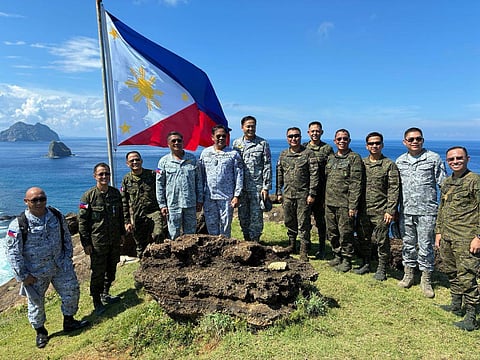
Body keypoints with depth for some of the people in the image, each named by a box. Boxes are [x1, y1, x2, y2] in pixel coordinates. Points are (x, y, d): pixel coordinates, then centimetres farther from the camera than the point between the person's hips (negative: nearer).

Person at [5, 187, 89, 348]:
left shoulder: (57, 216, -4)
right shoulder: (18, 225, -17)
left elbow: (66, 237, 9)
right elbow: (13, 252, -13)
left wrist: (68, 258, 8)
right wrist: (23, 275, -12)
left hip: (60, 266, 4)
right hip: (35, 273, -3)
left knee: (71, 292, 10)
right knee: (36, 303, 11)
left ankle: (69, 321, 34)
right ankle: (40, 331, 37)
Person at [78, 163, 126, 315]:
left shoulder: (115, 193, 3)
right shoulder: (88, 196, -12)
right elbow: (82, 221, -10)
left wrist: (122, 233, 16)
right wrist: (86, 243, -10)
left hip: (115, 240, 5)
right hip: (98, 242, -5)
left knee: (111, 269, 16)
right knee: (98, 272, 3)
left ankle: (105, 294, 36)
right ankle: (97, 301, 21)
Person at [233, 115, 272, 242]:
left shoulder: (263, 143, 0)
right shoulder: (236, 143, 8)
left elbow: (267, 166, -2)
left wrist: (266, 187, -9)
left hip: (257, 186, -3)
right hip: (241, 186, 3)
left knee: (256, 216, 0)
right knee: (243, 216, 10)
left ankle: (255, 242, 13)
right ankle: (247, 240, 25)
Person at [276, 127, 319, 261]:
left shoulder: (308, 153, -5)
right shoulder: (283, 155, 10)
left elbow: (314, 175, -7)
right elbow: (279, 175, 14)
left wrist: (312, 194, -12)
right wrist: (278, 192, 11)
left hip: (303, 195, -4)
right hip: (287, 195, 5)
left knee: (303, 224, 0)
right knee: (289, 222, 15)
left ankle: (304, 251, 11)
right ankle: (291, 245, 33)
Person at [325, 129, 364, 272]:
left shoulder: (355, 158, -6)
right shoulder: (330, 158, 13)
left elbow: (356, 183, -12)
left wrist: (353, 205, -16)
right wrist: (324, 200, 14)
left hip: (345, 204, -6)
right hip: (329, 203, 6)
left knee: (345, 233, 3)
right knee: (332, 232, 14)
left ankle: (346, 260, 18)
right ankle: (337, 256, 31)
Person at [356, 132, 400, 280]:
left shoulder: (389, 165, -4)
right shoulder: (361, 163, 8)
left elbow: (394, 190, -7)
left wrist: (390, 210, -13)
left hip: (381, 211, -4)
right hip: (363, 210, 4)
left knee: (382, 241, 4)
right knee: (363, 239, 13)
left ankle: (381, 269, 19)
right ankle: (366, 264, 29)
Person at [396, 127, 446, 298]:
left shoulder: (433, 158, -1)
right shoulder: (400, 161, 8)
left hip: (427, 211, -3)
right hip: (406, 211, 3)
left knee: (425, 246, 2)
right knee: (408, 244, 12)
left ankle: (426, 280, 17)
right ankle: (408, 275, 27)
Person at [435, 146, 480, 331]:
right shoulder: (446, 183, 13)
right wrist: (438, 231, 16)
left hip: (465, 239, -7)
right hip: (446, 238, 7)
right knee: (451, 273, 17)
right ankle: (456, 305, 33)